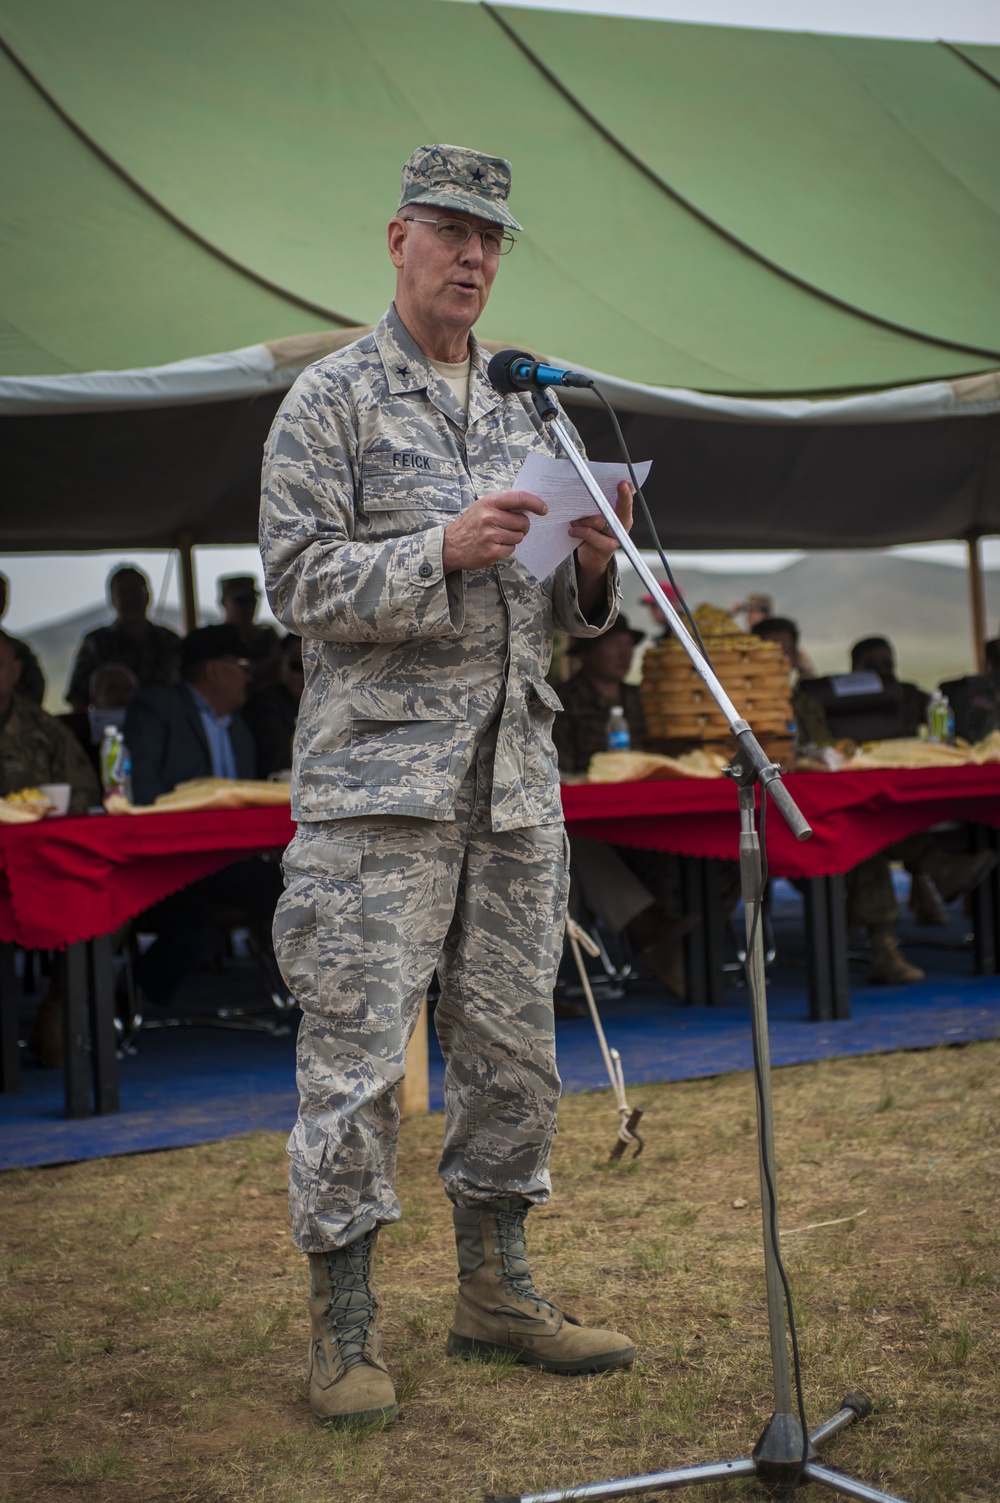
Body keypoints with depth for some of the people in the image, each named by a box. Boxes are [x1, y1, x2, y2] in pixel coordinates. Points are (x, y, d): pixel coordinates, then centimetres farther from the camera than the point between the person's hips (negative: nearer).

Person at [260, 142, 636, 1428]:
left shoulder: (523, 411, 19)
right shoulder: (330, 401, 1)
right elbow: (299, 581, -8)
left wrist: (592, 563, -2)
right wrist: (444, 551, -19)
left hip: (515, 779, 6)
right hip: (378, 778, -6)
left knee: (513, 1046, 10)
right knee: (356, 1055, -6)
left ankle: (495, 1294, 23)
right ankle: (343, 1332, 4)